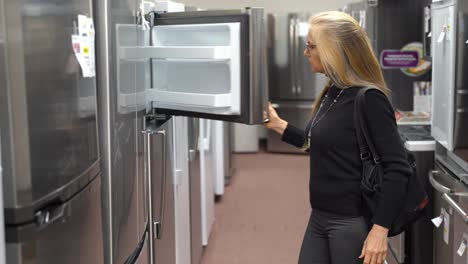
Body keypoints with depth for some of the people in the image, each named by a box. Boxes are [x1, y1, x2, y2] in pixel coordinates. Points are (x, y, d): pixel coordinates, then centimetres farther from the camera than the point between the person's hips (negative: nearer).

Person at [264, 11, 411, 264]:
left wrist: (380, 230, -23)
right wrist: (277, 125, 18)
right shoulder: (332, 93, 8)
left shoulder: (369, 100, -17)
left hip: (353, 222, -8)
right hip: (320, 217, 8)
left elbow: (397, 169, -20)